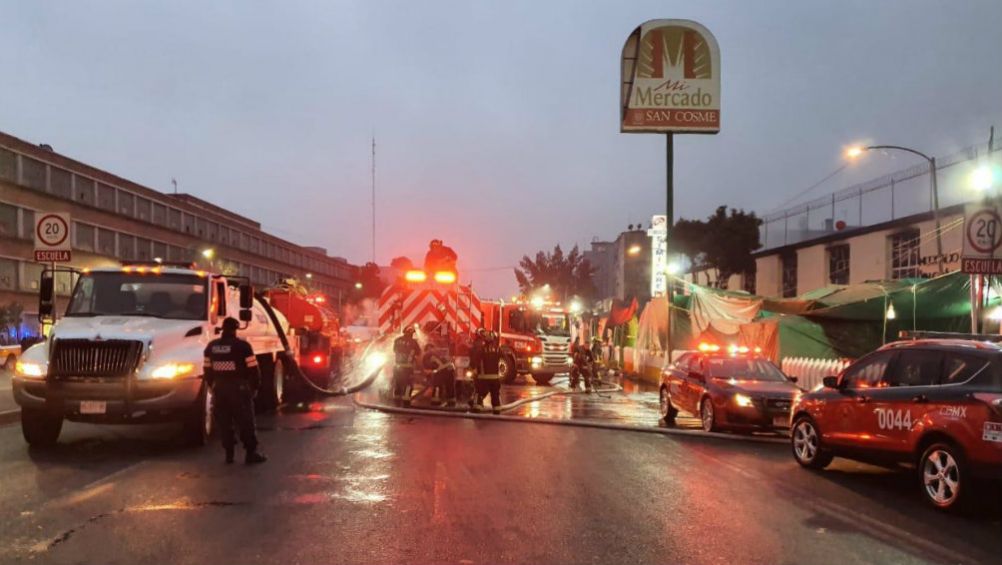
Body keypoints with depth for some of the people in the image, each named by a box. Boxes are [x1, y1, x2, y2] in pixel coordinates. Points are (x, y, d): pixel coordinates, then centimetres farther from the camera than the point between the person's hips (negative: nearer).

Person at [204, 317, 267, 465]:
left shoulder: (211, 346, 6)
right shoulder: (243, 346, -9)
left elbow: (208, 369, 11)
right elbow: (253, 369, -8)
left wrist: (212, 386, 22)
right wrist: (255, 386, 4)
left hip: (219, 388, 5)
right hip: (239, 388, -4)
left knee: (224, 423, 11)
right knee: (245, 422, 1)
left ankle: (229, 453, 12)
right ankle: (251, 453, 2)